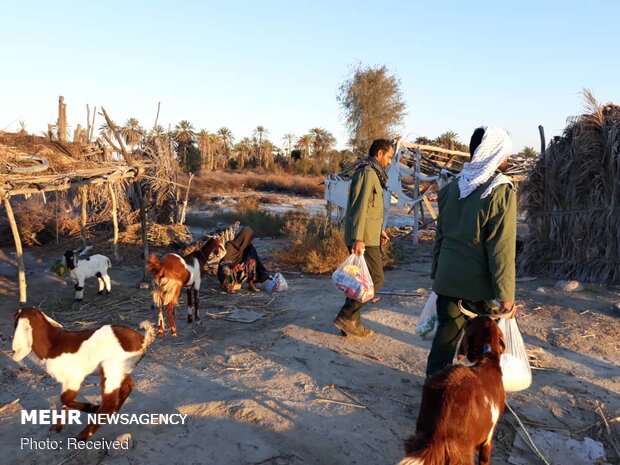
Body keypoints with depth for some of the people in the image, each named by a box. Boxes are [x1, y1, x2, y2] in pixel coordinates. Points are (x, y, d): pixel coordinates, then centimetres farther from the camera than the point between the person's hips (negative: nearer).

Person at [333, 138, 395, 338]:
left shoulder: (372, 173, 20)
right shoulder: (368, 172, -13)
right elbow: (359, 206, -21)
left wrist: (379, 230, 23)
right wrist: (358, 238, -25)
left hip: (368, 236, 10)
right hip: (363, 238, -10)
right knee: (375, 278, -7)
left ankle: (352, 322, 17)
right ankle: (345, 317, -3)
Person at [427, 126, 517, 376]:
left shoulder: (452, 187, 5)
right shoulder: (501, 191, -14)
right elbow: (502, 249, -17)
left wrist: (437, 272, 19)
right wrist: (505, 294, -12)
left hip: (447, 280, 6)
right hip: (480, 284, -5)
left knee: (446, 334, 15)